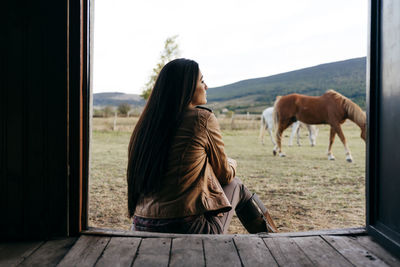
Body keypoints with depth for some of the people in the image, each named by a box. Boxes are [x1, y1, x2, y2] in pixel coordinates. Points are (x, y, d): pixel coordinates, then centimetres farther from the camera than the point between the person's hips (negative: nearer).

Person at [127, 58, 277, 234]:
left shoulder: (147, 122, 4)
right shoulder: (203, 119, -13)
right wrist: (231, 163, 24)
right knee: (235, 186, 19)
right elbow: (224, 175, 0)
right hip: (189, 229, -6)